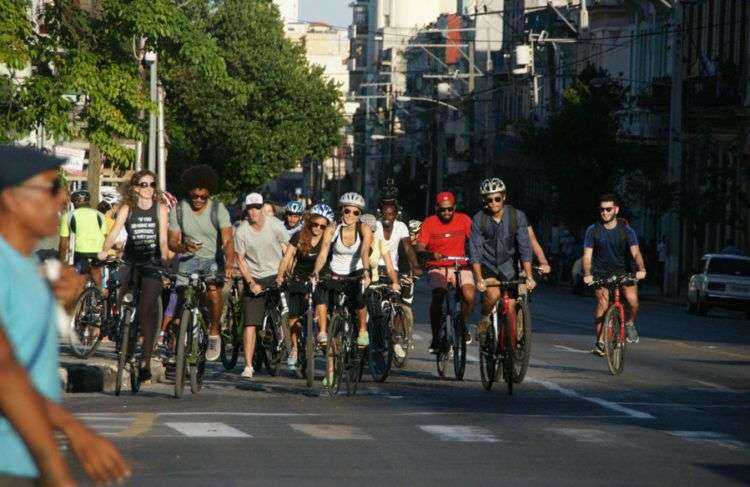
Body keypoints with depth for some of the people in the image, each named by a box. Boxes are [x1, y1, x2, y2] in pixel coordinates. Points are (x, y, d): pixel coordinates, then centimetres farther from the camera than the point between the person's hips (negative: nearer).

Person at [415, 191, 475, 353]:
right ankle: (436, 337, -14)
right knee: (438, 296, -28)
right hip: (437, 268, -1)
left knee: (469, 296, -24)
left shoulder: (464, 220, 2)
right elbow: (420, 248, -11)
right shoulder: (429, 223, -3)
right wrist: (431, 254, -33)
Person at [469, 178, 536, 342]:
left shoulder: (517, 216, -13)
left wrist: (529, 277, -26)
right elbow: (475, 251, -16)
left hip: (508, 267, 1)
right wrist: (479, 279, -29)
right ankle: (483, 321, -2)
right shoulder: (479, 219, -12)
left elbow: (525, 248, -16)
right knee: (493, 294, -29)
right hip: (487, 266, -1)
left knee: (510, 309, -4)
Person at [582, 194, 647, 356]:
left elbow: (635, 252, -16)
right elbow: (587, 255, -12)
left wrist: (641, 269, -36)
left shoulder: (626, 230, -6)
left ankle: (629, 323, 7)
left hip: (622, 271, 0)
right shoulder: (593, 230, -7)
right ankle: (600, 341, -10)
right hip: (601, 273, 0)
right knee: (602, 301, -20)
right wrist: (587, 274, -30)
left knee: (632, 298, -24)